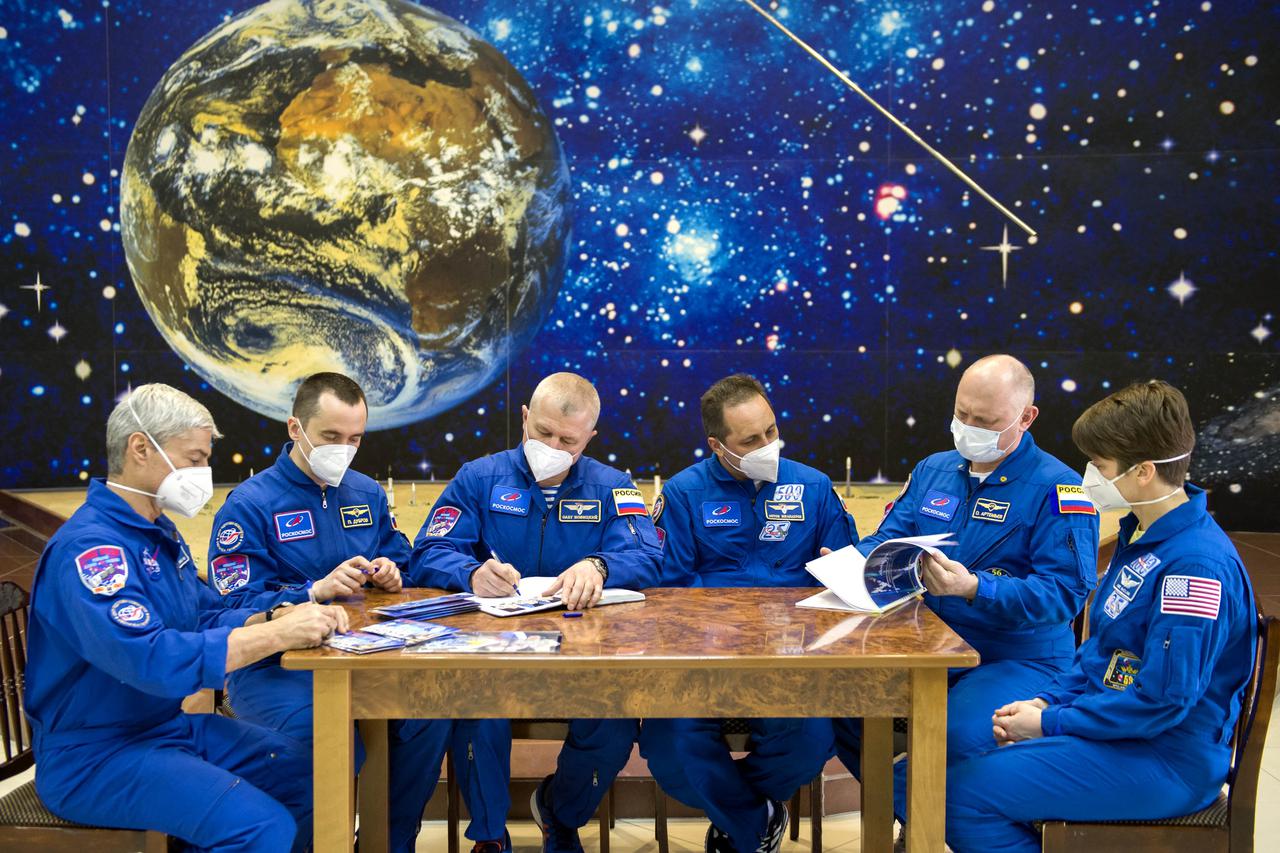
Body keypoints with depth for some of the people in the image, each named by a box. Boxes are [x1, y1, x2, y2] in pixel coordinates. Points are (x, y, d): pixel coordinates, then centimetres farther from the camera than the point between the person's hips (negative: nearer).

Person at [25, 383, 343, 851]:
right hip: (97, 756, -9)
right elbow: (152, 660, -34)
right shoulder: (89, 548, -23)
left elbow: (208, 616, 13)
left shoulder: (160, 532, 9)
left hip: (174, 723, 10)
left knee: (314, 777, 4)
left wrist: (277, 618, -7)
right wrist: (278, 634, -31)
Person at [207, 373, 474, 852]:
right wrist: (316, 591, -26)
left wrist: (389, 573, -2)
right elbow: (235, 607, -13)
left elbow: (398, 559, 23)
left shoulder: (367, 494, 12)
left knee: (431, 712, -21)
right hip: (272, 666, -5)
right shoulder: (249, 504, -7)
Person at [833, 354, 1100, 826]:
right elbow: (888, 539, 13)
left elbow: (1066, 592, -17)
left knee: (960, 735, -35)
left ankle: (893, 797, -3)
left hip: (1022, 660, -6)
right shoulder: (933, 471, 13)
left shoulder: (1057, 487, -8)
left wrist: (973, 588, -30)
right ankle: (912, 811, 7)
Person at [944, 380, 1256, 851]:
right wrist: (1046, 701, 3)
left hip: (1164, 760, -10)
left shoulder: (1198, 564, -23)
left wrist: (1049, 722, -16)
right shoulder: (1142, 536, 9)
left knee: (963, 793, -18)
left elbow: (1162, 700, -24)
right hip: (1117, 727, 10)